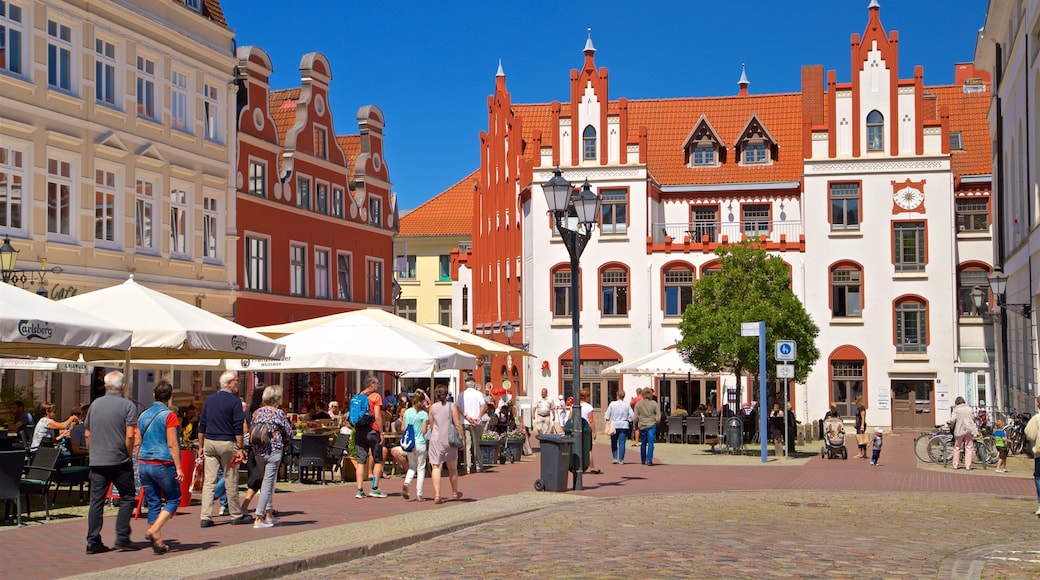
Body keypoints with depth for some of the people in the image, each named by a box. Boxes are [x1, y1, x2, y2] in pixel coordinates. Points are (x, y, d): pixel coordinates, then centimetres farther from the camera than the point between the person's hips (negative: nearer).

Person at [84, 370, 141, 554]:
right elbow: (130, 436, -12)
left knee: (96, 500, 6)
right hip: (119, 460, -4)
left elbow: (87, 434, 15)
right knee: (127, 497, 8)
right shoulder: (127, 405, -6)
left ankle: (93, 542, 5)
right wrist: (128, 455, 0)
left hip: (96, 461, 4)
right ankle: (122, 538, 2)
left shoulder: (95, 404, 9)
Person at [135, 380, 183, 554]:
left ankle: (158, 542, 9)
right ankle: (154, 530, -10)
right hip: (162, 464, -6)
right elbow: (172, 444, -13)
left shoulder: (143, 415, 9)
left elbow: (137, 442, 12)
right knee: (173, 499, 7)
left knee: (153, 502, 9)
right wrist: (178, 467, -10)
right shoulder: (169, 416, -9)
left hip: (144, 463, 6)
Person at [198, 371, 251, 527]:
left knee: (209, 480, 3)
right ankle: (237, 515, 16)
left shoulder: (209, 400, 10)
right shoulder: (234, 401, -8)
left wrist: (201, 446, 18)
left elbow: (201, 426, 12)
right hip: (227, 444, -5)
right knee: (231, 481, 5)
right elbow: (238, 427, -11)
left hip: (209, 443, 5)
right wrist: (240, 448, -8)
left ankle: (205, 517, -2)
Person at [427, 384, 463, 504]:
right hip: (449, 439, 0)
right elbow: (458, 424, -6)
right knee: (452, 468, 16)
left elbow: (431, 426, 8)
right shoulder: (452, 406, -2)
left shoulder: (432, 407, 2)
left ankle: (437, 495, -15)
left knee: (436, 467, -3)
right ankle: (455, 492, 30)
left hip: (435, 439, 0)